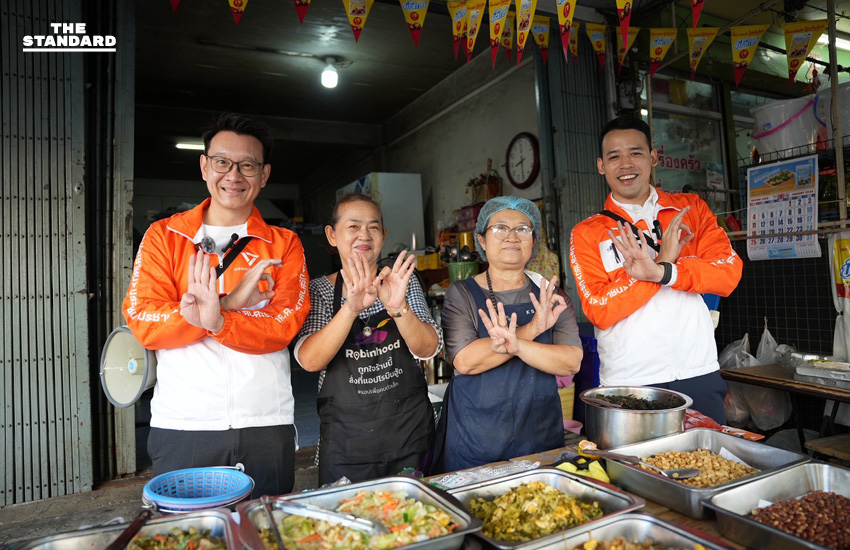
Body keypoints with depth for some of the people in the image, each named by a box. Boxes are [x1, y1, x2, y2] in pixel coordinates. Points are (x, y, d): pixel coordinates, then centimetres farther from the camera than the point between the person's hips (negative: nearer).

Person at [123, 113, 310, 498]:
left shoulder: (284, 245, 5)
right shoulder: (163, 236, 6)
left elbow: (284, 326, -8)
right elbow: (143, 322, -6)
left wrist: (215, 320, -25)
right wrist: (231, 301, -17)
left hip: (267, 426, 0)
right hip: (181, 424, 0)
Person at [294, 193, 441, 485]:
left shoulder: (404, 283, 1)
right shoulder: (319, 290, -2)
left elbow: (429, 349, -10)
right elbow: (309, 360, -17)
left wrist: (398, 307, -29)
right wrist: (351, 308, -32)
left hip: (410, 430, 2)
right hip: (345, 437, -1)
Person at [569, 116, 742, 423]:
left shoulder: (691, 209, 7)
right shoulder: (586, 234, -1)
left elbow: (729, 273, -6)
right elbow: (599, 310, -12)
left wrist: (660, 271, -23)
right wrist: (664, 259, -15)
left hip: (698, 374, 2)